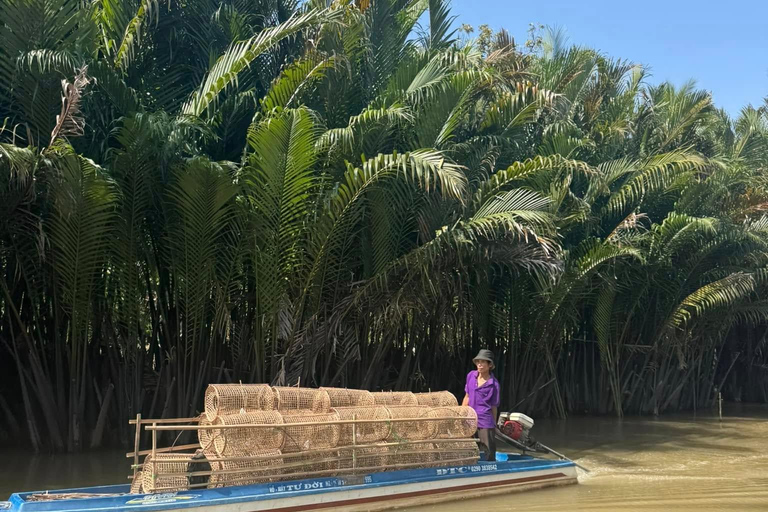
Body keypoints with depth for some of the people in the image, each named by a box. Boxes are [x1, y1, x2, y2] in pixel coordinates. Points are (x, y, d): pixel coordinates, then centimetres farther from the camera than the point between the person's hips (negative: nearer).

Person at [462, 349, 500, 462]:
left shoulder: (494, 384, -9)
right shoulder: (471, 376, 3)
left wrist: (494, 425, 4)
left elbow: (494, 407, -2)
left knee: (490, 453, 2)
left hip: (485, 422, -5)